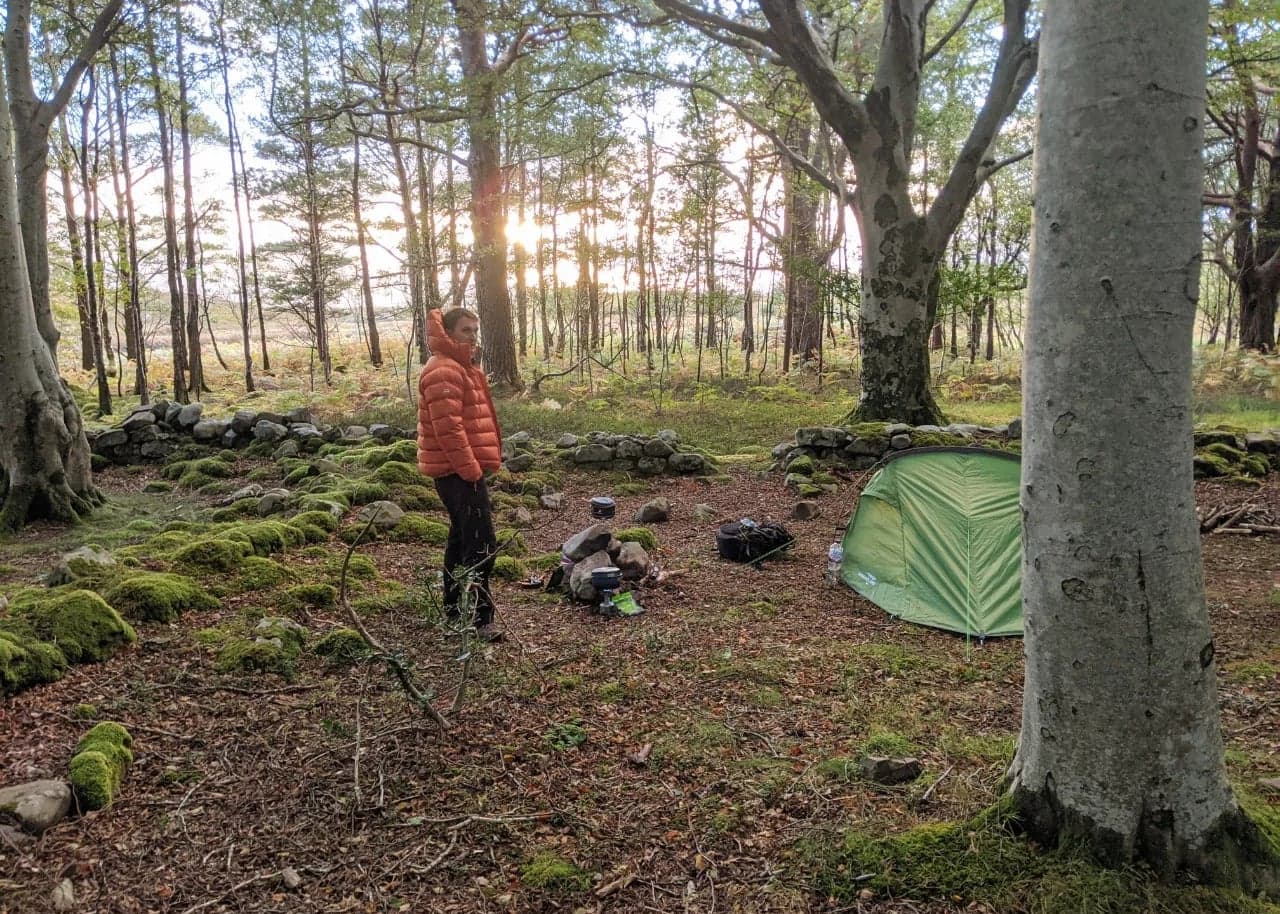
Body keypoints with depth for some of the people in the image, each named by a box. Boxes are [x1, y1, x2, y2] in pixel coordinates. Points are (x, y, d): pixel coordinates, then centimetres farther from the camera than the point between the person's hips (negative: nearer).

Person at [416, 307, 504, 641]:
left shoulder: (464, 366, 18)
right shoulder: (443, 371, -17)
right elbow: (448, 428, -23)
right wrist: (471, 469, -22)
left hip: (463, 467, 11)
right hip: (459, 470, -11)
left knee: (462, 535, 18)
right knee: (482, 544, -12)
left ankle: (454, 605, 28)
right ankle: (480, 617, -9)